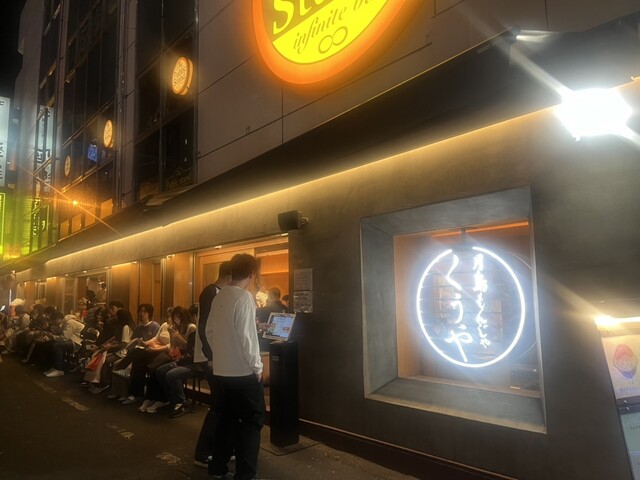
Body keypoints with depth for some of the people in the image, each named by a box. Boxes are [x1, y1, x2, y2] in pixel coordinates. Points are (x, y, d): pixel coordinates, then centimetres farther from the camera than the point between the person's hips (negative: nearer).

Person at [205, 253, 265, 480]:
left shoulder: (219, 297, 5)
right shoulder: (245, 297, -17)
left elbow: (209, 331, 9)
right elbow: (246, 337, -20)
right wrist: (257, 367, -11)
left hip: (220, 371, 7)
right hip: (244, 373, -7)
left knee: (225, 419, 20)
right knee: (251, 422, 7)